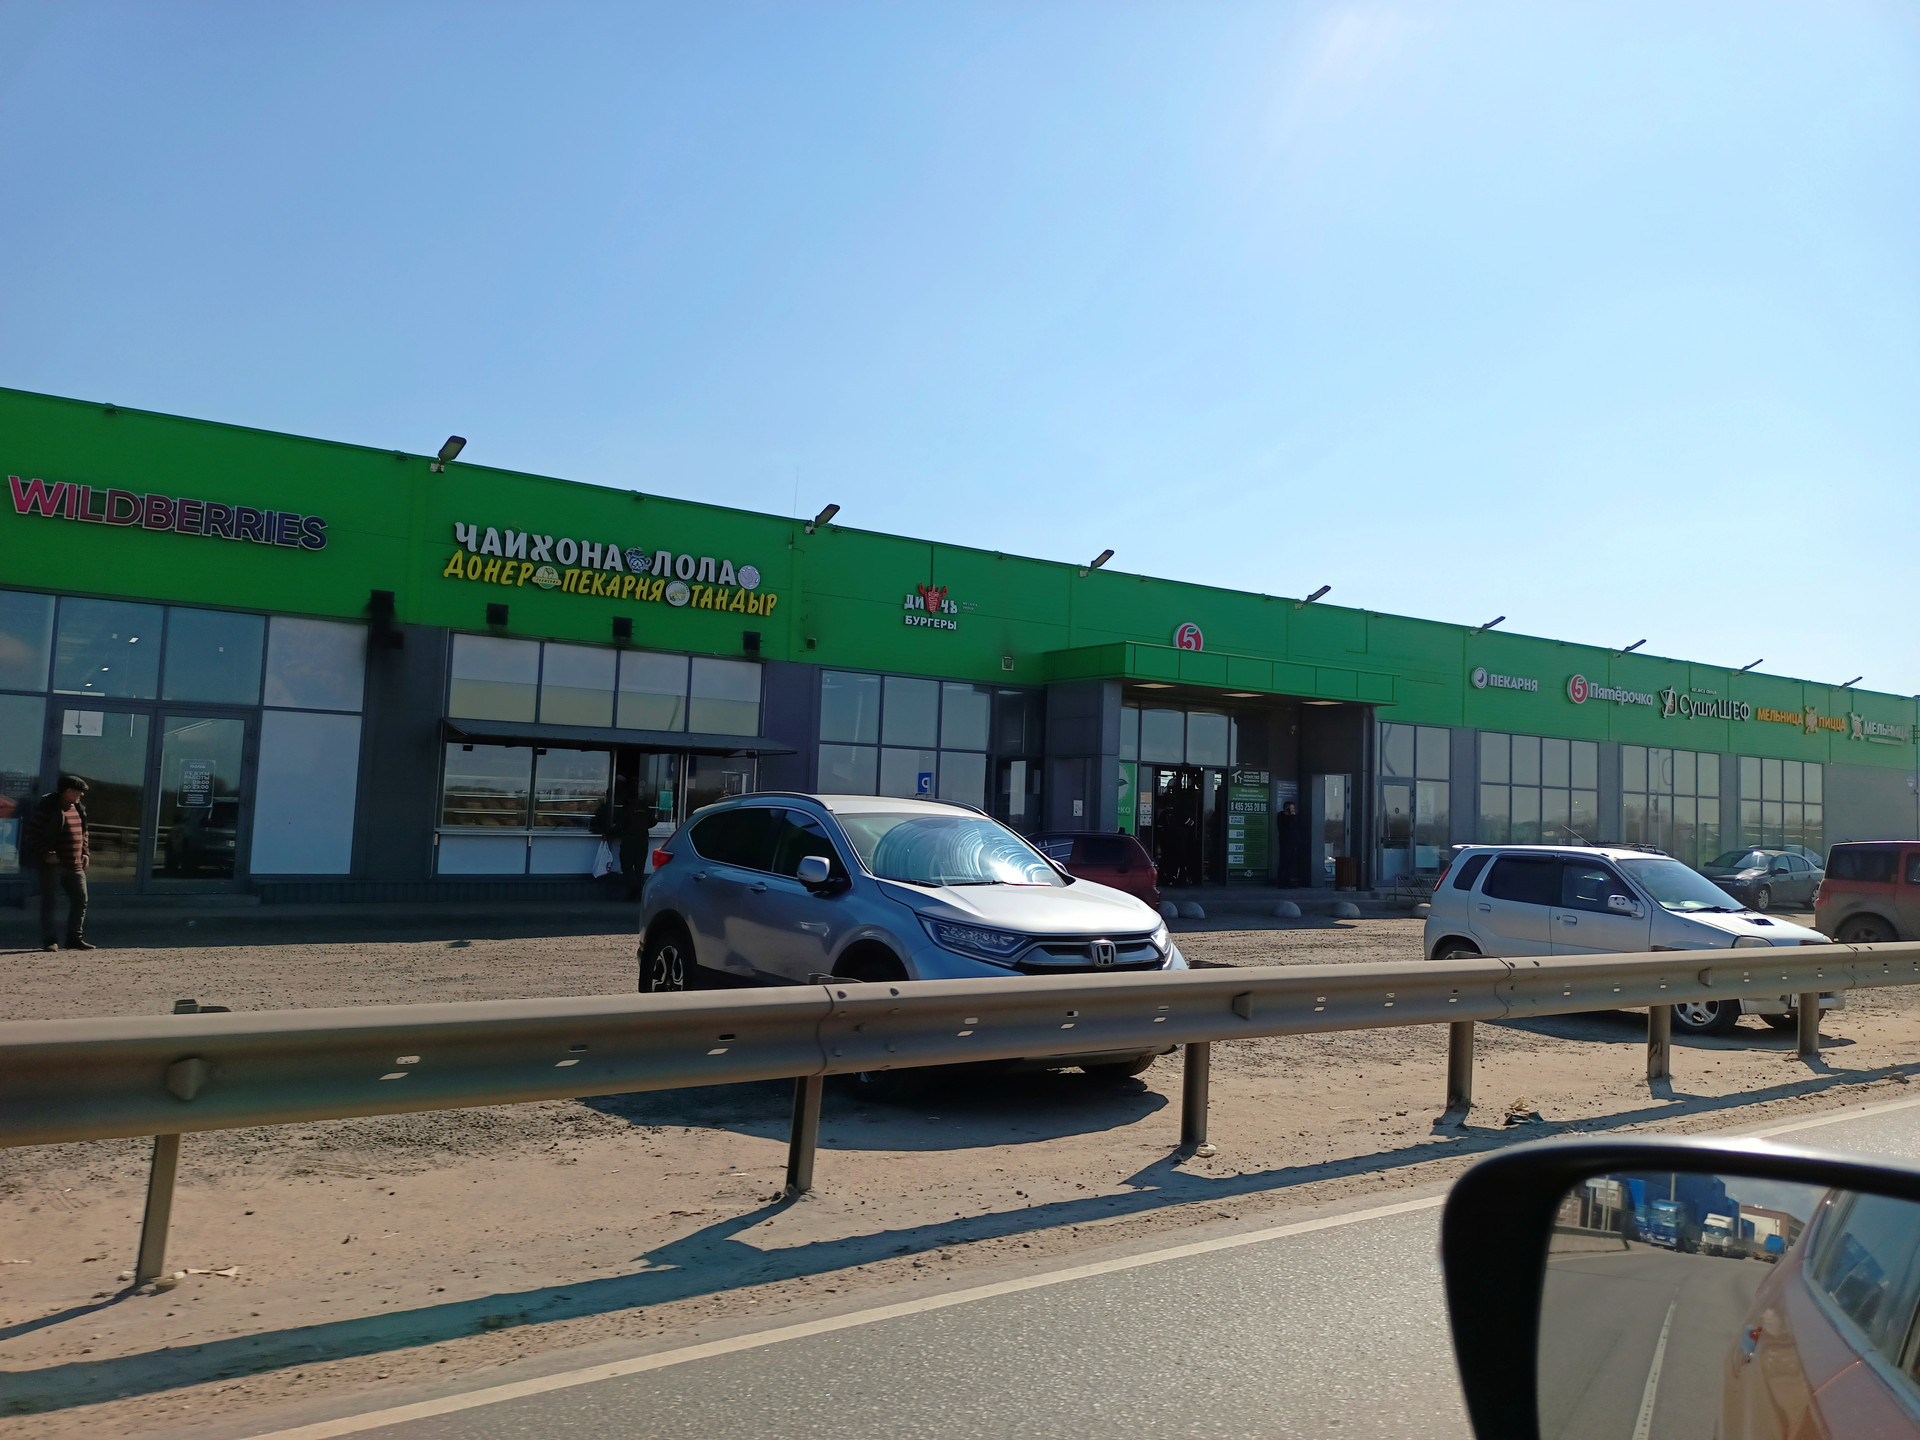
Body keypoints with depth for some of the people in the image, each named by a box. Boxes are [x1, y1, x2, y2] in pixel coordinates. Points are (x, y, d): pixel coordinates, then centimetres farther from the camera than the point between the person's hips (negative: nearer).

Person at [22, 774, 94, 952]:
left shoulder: (79, 809, 14)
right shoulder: (47, 808, -9)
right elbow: (32, 834, -11)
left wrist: (86, 852, 13)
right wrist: (45, 854, -17)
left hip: (75, 864, 7)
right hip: (52, 864, -7)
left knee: (81, 900, 7)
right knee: (49, 902, 0)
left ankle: (75, 938, 14)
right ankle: (49, 941, 6)